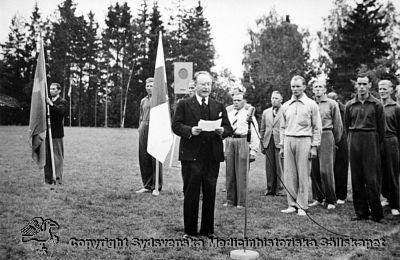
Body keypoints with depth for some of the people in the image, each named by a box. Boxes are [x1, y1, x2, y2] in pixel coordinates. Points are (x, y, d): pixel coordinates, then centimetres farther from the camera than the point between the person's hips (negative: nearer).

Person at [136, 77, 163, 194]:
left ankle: (157, 186, 6)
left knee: (155, 158, -4)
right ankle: (147, 185, 15)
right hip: (144, 129, 5)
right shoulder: (143, 100, 17)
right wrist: (140, 127, 14)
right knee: (143, 157, 5)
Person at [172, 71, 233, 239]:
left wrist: (222, 131, -11)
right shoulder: (184, 105, 5)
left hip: (213, 157, 3)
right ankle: (190, 231, 14)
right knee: (191, 194, 3)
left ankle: (208, 229, 20)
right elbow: (176, 126, -2)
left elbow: (229, 128, 11)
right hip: (191, 156, -3)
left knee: (210, 194, 8)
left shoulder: (219, 107, 15)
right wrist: (190, 130, -19)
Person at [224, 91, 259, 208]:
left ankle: (241, 201, 5)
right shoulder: (228, 114, 16)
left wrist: (253, 150, -6)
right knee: (229, 172, 7)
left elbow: (254, 133, 0)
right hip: (229, 142, 4)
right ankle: (230, 200, 16)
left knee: (241, 173, -3)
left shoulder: (248, 114, 3)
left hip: (243, 141, -4)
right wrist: (223, 146, 8)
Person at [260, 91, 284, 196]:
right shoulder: (266, 112, 16)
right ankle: (270, 189, 14)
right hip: (268, 142, 4)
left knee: (279, 167, -1)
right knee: (269, 167, 6)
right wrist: (262, 143, 12)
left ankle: (279, 189, 9)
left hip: (280, 142, -4)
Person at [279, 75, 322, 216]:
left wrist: (314, 146, -5)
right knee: (289, 174, 2)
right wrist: (282, 146, 10)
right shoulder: (285, 106, 13)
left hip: (304, 141, -3)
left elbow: (317, 127, 2)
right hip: (288, 140, 3)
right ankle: (292, 204, 10)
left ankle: (302, 206, 5)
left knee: (303, 174, -2)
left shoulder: (311, 104, 3)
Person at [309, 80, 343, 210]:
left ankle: (331, 200, 3)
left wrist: (336, 141, 9)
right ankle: (318, 198, 16)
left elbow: (338, 124, 7)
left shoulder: (332, 104, 3)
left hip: (326, 136, -4)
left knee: (325, 170, -7)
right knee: (314, 170, 4)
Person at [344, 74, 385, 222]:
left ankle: (377, 213, 5)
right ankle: (361, 212, 13)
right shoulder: (350, 105, 8)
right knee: (356, 179, 5)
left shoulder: (376, 104, 0)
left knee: (372, 179, -5)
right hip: (354, 143, 3)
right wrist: (354, 138, 13)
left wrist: (375, 144, 7)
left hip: (371, 141, -3)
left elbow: (381, 128, 3)